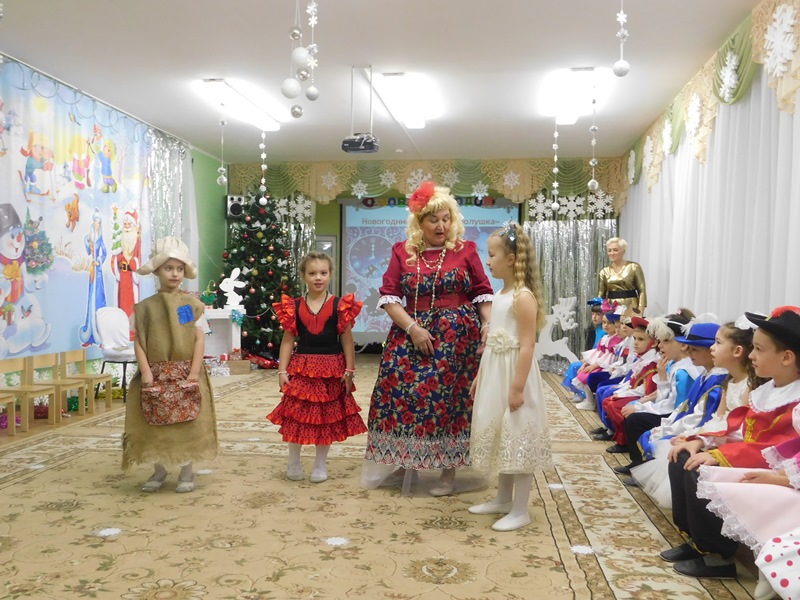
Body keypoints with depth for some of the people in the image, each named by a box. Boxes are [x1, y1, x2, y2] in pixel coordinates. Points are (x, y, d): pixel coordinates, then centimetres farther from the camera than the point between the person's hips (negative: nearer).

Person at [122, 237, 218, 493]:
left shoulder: (191, 304, 0)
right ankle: (159, 471, 25)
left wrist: (193, 373, -10)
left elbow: (200, 339, -3)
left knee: (187, 423, 3)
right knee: (155, 424, 7)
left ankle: (186, 472, 19)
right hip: (155, 374, 1)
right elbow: (138, 341, 0)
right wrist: (146, 371, -10)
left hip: (185, 373, -1)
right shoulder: (146, 306, 2)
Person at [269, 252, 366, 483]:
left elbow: (347, 340, -2)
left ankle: (320, 464, 25)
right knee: (296, 414, 6)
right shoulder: (293, 307, 1)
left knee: (328, 416, 9)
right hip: (301, 367, 1)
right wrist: (282, 371, -3)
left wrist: (349, 370, -5)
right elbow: (288, 340, 2)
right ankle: (293, 462, 25)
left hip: (331, 368, -1)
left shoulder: (341, 306, -3)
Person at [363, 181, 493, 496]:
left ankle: (449, 469, 14)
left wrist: (488, 324, -11)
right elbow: (388, 296, 1)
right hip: (410, 333, 2)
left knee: (449, 398, -1)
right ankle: (406, 461, 18)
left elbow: (483, 293, 5)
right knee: (402, 391, -1)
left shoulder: (465, 249, 3)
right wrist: (412, 327, -11)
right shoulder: (402, 252, 6)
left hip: (456, 338, -2)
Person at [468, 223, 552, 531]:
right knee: (501, 438, 18)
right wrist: (479, 375, 18)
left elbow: (526, 347, -21)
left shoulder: (523, 297, -17)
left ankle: (520, 511, 10)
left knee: (517, 439, -1)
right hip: (496, 375, 10)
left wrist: (518, 388, -23)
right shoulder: (500, 295, 11)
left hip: (514, 375, -10)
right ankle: (503, 499, 32)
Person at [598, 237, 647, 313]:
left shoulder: (634, 267, 0)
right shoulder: (604, 271, 9)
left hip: (630, 308, -2)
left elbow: (642, 290, -2)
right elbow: (601, 294, 11)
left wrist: (640, 313, -10)